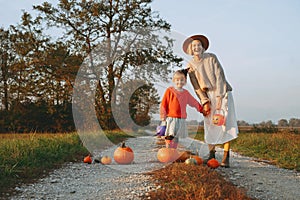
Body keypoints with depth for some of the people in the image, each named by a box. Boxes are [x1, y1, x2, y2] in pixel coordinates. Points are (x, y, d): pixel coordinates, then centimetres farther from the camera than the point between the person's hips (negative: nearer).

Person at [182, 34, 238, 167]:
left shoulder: (211, 58, -4)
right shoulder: (190, 65, 4)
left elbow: (219, 76, -9)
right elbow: (196, 87, 3)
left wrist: (219, 97, -16)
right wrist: (204, 101, -7)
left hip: (222, 93, -2)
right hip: (208, 95, 3)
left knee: (225, 123, -11)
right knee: (209, 125, -5)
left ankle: (226, 157, -11)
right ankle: (211, 154, 5)